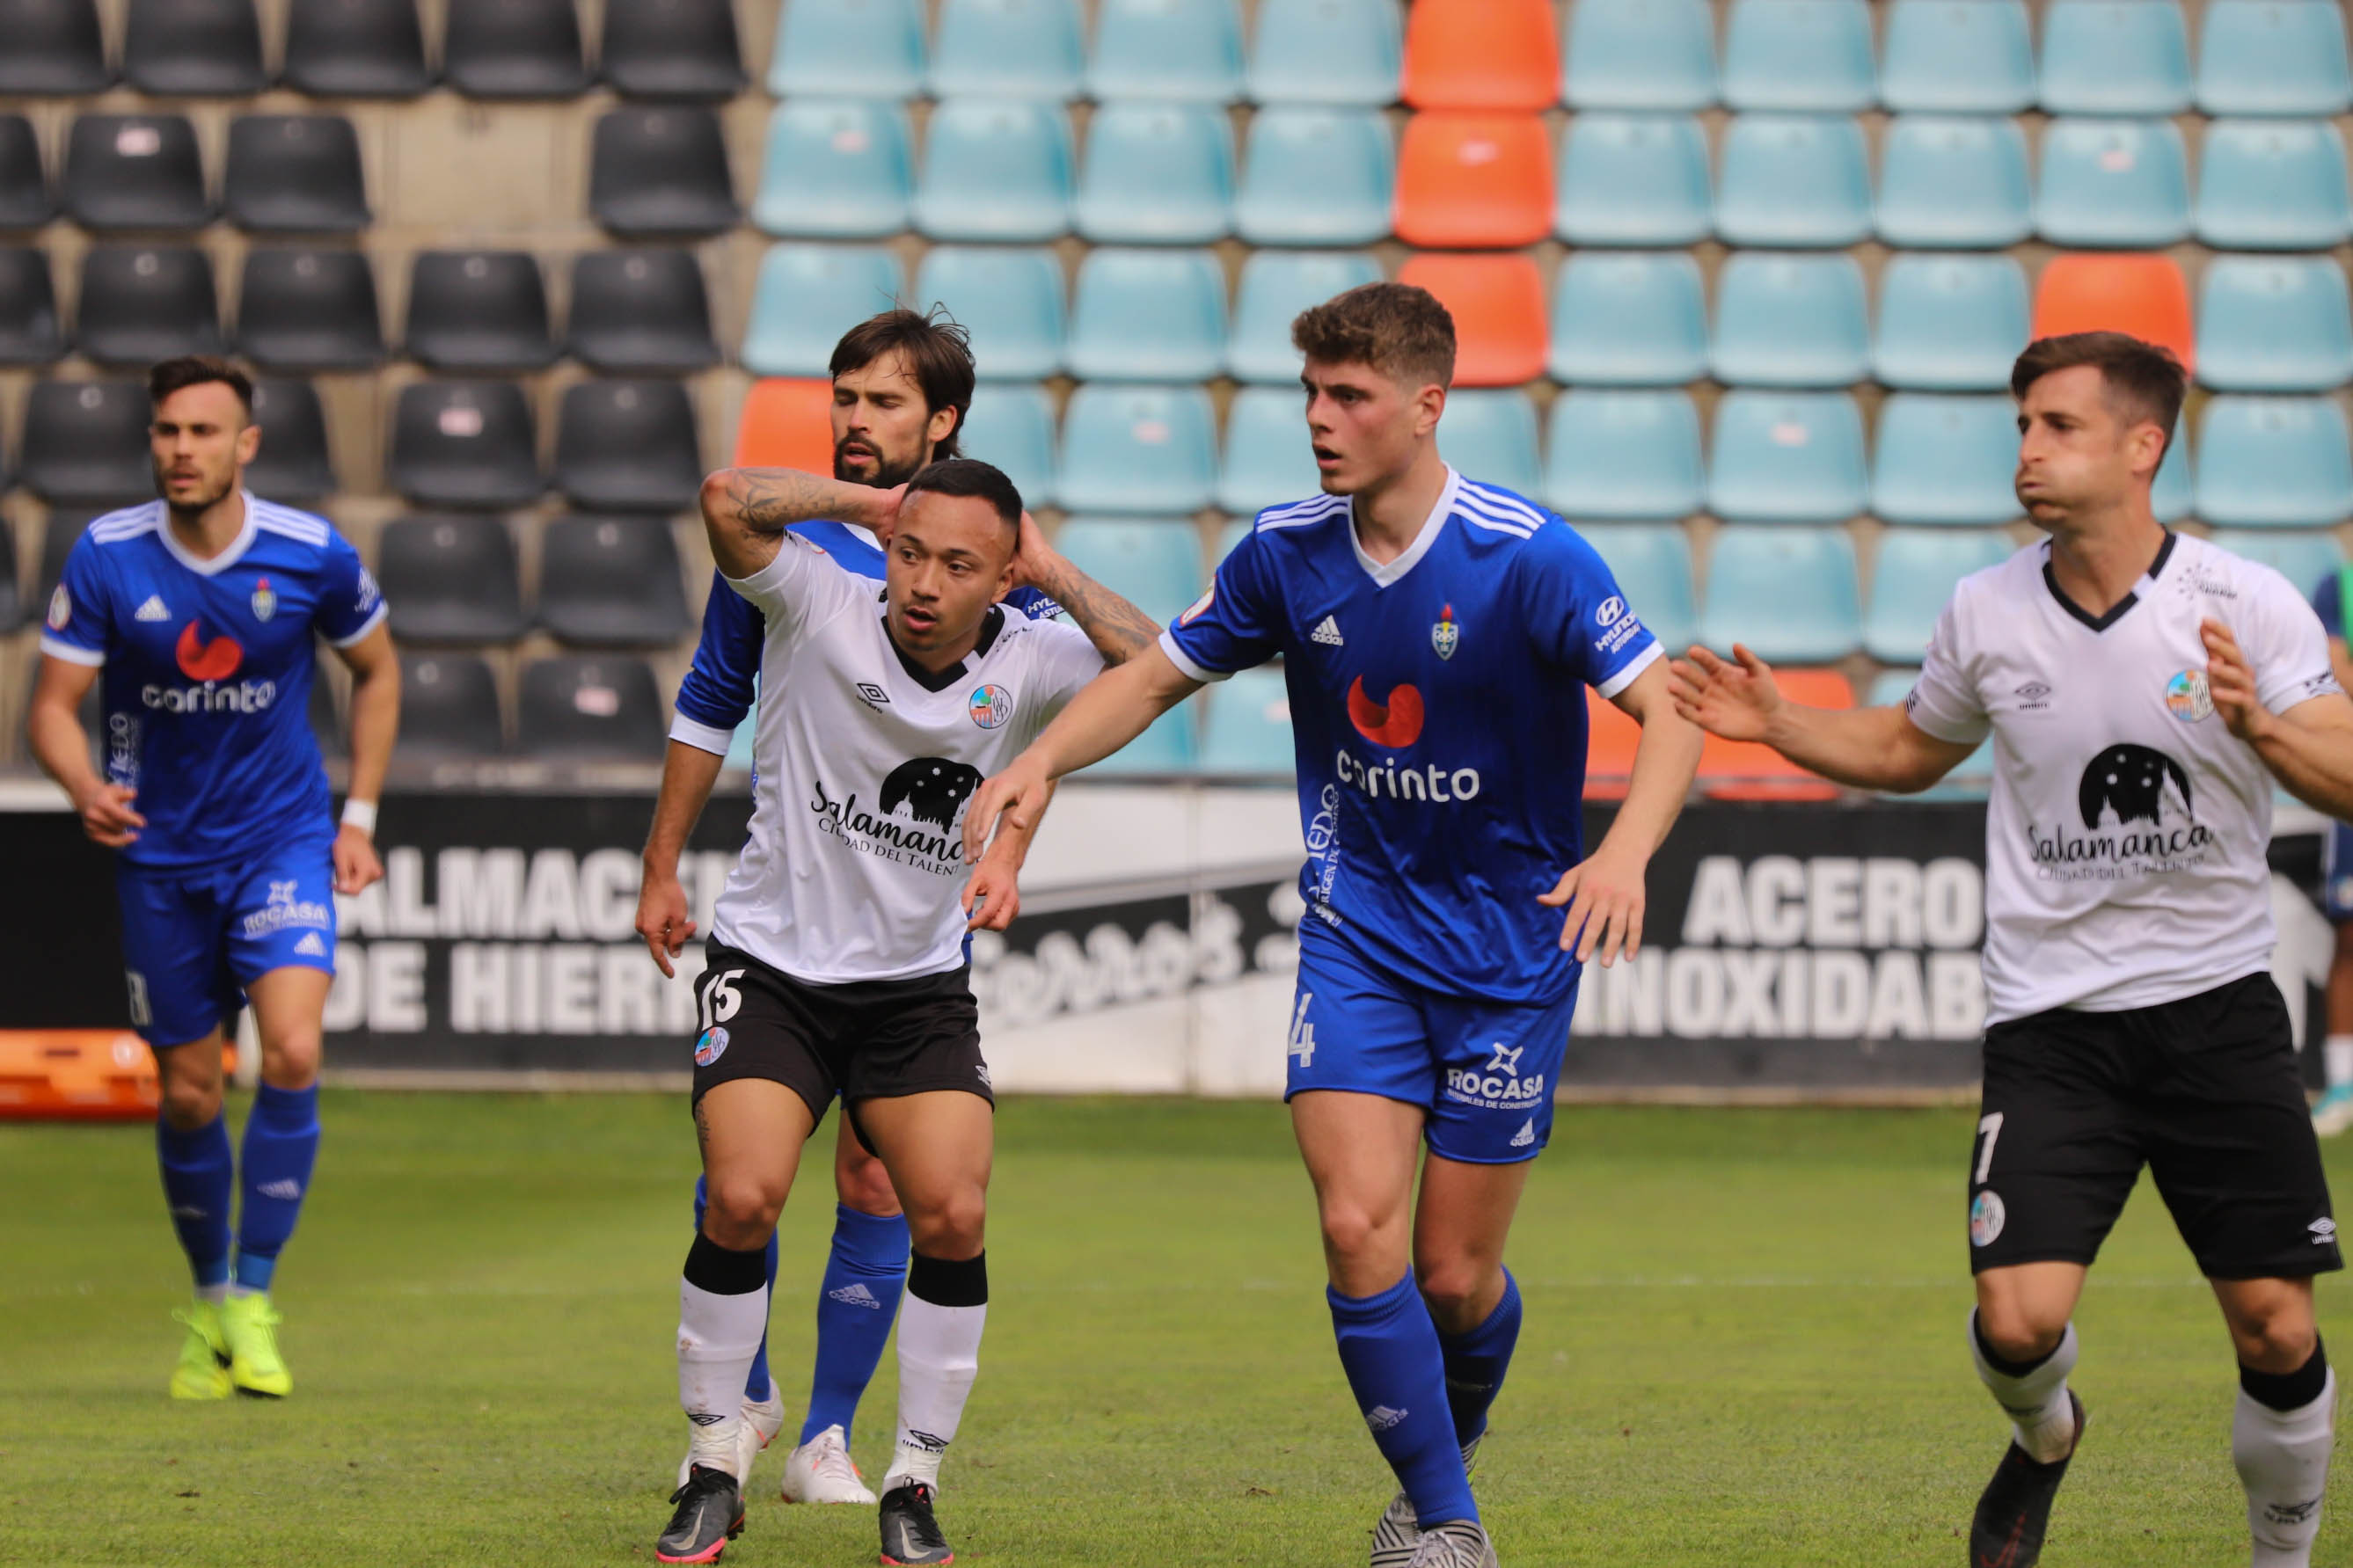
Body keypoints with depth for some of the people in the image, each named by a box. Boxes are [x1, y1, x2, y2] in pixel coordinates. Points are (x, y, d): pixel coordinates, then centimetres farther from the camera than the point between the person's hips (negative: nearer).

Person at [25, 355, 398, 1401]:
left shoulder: (313, 556, -10)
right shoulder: (107, 558, -11)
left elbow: (376, 671, 9)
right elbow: (54, 705, -7)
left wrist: (359, 816, 4)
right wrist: (86, 790, -28)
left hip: (283, 835, -1)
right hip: (159, 851, 1)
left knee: (292, 1052, -21)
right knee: (188, 1095, 6)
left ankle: (254, 1295, -8)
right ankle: (208, 1296, 29)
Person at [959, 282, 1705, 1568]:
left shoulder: (1531, 558, -17)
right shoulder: (1287, 552, -3)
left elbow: (1669, 714, -20)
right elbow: (1157, 677, 10)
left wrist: (1626, 850, -39)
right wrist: (1043, 759, -9)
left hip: (1511, 943, -3)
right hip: (1358, 930, 3)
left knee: (1455, 1274, 2)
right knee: (1359, 1225, -15)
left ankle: (1450, 1452, 35)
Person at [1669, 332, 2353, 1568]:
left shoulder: (2248, 607, -6)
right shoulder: (1985, 613, 2)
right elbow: (1908, 750, 21)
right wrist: (1776, 723, 5)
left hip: (2215, 1003, -1)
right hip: (2050, 1015, 1)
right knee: (2018, 1317, -14)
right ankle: (2044, 1440, 22)